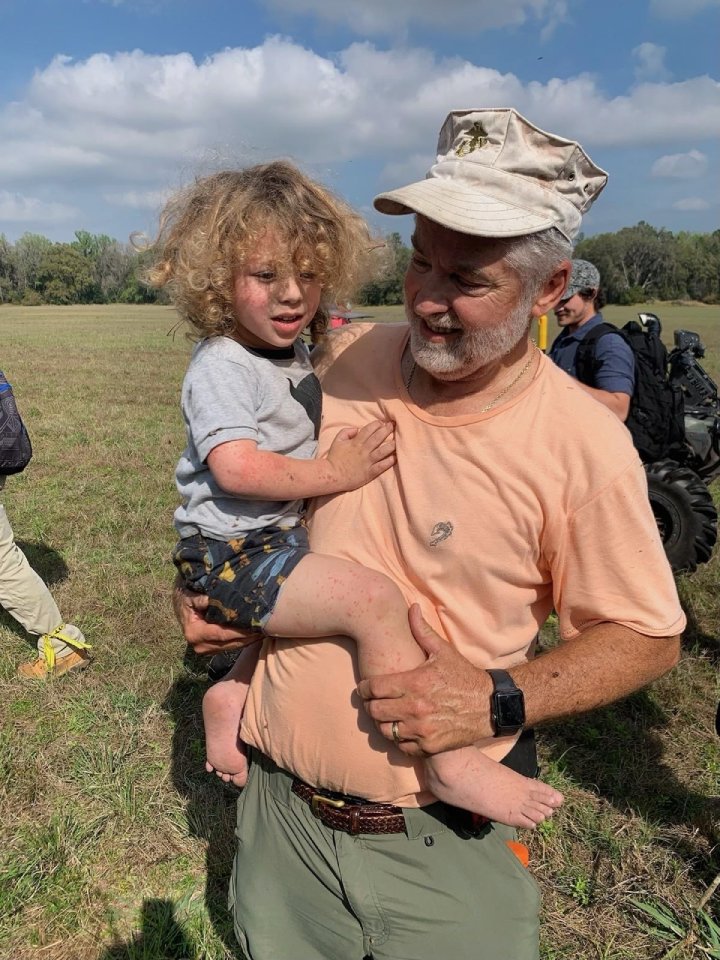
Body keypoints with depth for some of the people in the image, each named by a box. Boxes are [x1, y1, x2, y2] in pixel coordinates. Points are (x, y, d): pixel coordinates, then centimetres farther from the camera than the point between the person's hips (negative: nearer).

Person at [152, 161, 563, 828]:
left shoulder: (296, 354, 12)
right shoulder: (220, 365, -16)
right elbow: (235, 467, -28)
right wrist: (336, 472, -22)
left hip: (280, 538, 10)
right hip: (233, 554, -10)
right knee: (376, 599, -25)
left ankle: (233, 695, 25)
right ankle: (449, 765, -13)